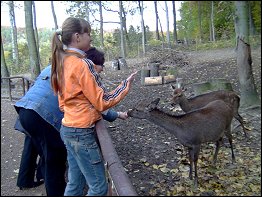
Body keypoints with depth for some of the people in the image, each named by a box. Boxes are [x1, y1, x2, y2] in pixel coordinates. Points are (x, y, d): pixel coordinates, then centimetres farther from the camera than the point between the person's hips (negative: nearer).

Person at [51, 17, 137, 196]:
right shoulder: (82, 64, -18)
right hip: (82, 133, -9)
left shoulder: (62, 62, 8)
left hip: (68, 129, 9)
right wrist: (126, 84, -7)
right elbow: (102, 102, -16)